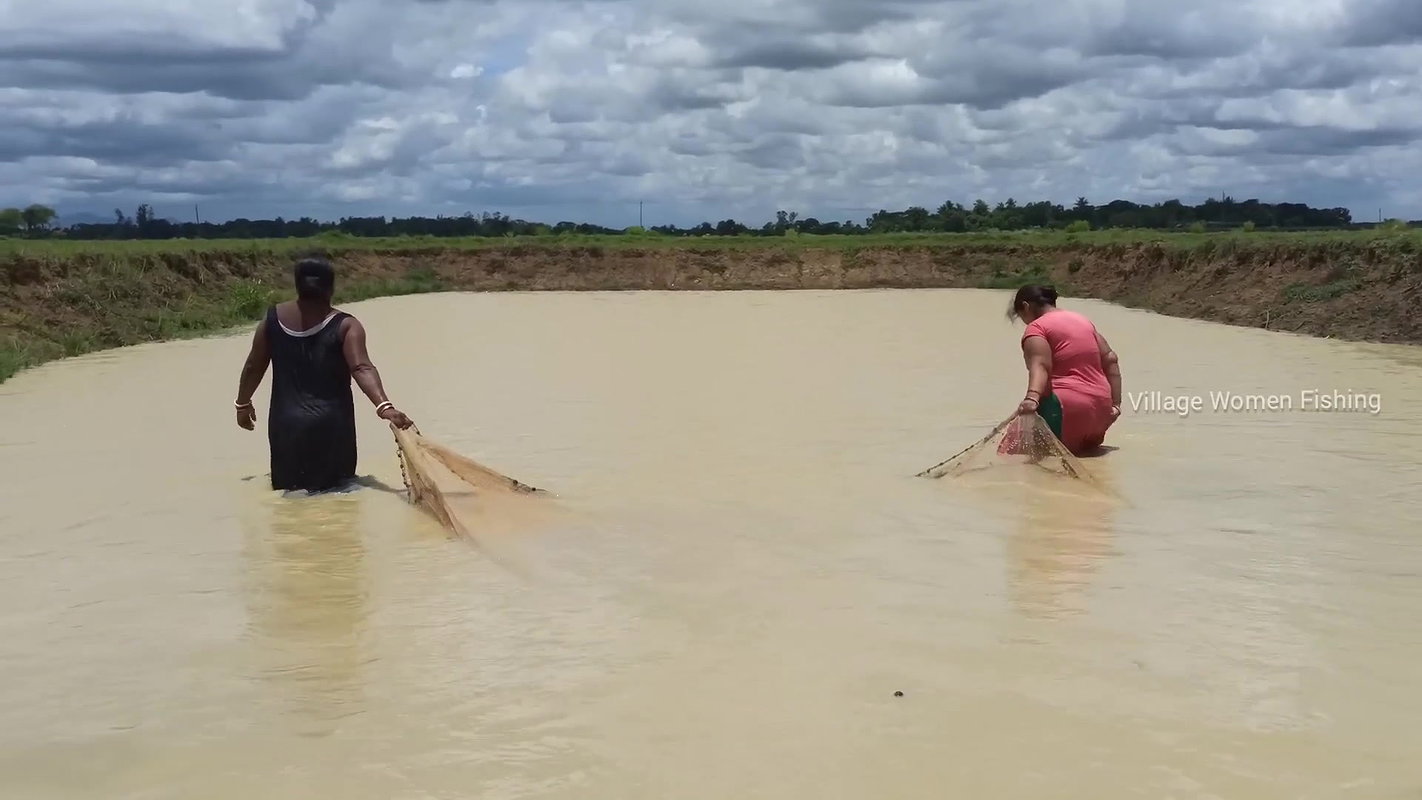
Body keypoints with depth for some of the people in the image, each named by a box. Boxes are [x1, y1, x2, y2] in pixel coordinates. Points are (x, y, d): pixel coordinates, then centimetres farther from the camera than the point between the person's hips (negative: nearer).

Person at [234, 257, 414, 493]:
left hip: (286, 424, 3)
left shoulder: (273, 318, 3)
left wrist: (243, 403, 25)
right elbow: (362, 369, -23)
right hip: (330, 425, -3)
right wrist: (385, 406, -33)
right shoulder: (345, 325, -9)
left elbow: (254, 367, 10)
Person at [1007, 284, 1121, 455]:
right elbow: (1110, 359, 16)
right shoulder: (1082, 320, 21)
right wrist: (1115, 404, 14)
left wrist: (1031, 398, -38)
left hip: (1067, 410, -8)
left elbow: (1039, 365, -22)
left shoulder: (1036, 327, -3)